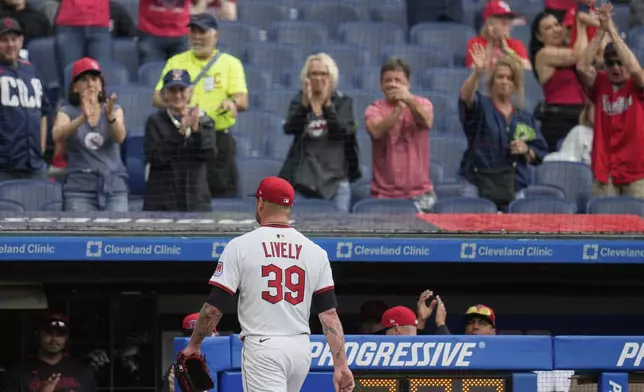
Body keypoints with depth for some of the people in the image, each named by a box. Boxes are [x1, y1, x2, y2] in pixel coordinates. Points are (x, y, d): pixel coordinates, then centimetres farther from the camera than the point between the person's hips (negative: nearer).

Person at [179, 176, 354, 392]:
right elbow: (329, 313, 1)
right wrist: (341, 364, 0)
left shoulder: (240, 246, -4)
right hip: (301, 348, 5)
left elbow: (214, 307, -6)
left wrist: (194, 345, 8)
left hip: (262, 349, -5)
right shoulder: (315, 251, 5)